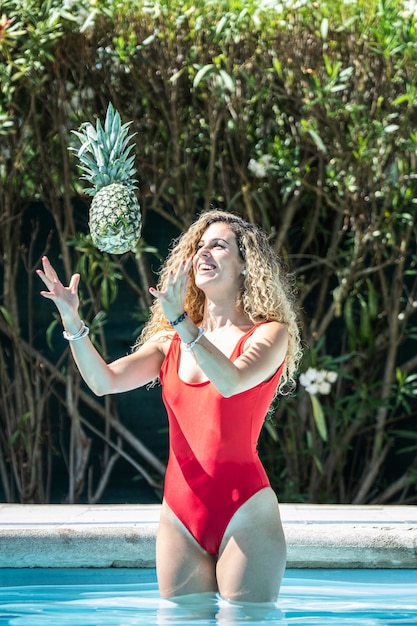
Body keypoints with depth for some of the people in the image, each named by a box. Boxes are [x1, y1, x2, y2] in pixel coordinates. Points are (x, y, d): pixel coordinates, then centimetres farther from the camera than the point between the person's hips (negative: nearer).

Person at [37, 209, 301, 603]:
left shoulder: (270, 334, -1)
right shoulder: (170, 341, 12)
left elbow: (231, 381, -21)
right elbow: (104, 381, -2)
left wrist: (180, 320, -28)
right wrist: (72, 322, -16)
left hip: (243, 514, -4)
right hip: (179, 516, 4)